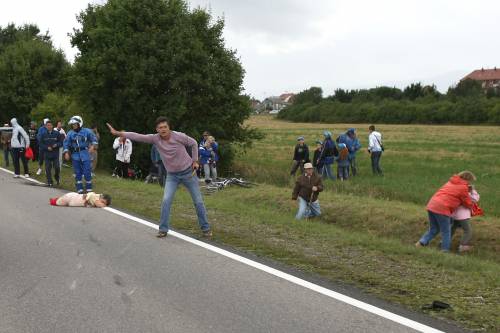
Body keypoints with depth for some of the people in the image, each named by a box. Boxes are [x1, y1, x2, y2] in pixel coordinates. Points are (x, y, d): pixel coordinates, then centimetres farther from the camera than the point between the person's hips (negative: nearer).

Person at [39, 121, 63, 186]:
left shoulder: (57, 133, 1)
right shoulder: (43, 134, 4)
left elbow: (61, 142, 4)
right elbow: (41, 144, 5)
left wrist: (56, 145, -15)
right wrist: (47, 148, -10)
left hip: (55, 154, -1)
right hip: (47, 154, 1)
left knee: (57, 167, -6)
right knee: (48, 169, 1)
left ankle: (57, 178, 23)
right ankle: (49, 182, 10)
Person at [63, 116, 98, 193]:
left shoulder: (86, 131, -3)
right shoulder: (70, 133, 0)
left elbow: (94, 139, 8)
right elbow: (66, 143, 5)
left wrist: (92, 146, -5)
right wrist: (66, 153, -3)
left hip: (85, 153, -2)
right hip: (75, 155, 2)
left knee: (87, 172, -4)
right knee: (77, 173, 6)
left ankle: (89, 189, 7)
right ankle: (79, 189, 14)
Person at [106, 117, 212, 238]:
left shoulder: (179, 136, -20)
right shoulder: (155, 138, -14)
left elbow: (193, 143, -2)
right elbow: (137, 136, -21)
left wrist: (195, 161, -5)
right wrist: (118, 133, -30)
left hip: (188, 172, -2)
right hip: (172, 175, 2)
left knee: (198, 201, 3)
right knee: (166, 201, -13)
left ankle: (205, 228, 17)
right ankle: (163, 229, -1)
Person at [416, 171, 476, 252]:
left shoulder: (451, 182, 22)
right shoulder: (463, 187, 0)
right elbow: (468, 204, 8)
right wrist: (470, 206, 29)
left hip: (431, 204, 7)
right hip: (442, 209, -7)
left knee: (433, 229, 20)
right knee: (446, 232, 6)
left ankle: (421, 243, 9)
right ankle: (445, 251, 9)